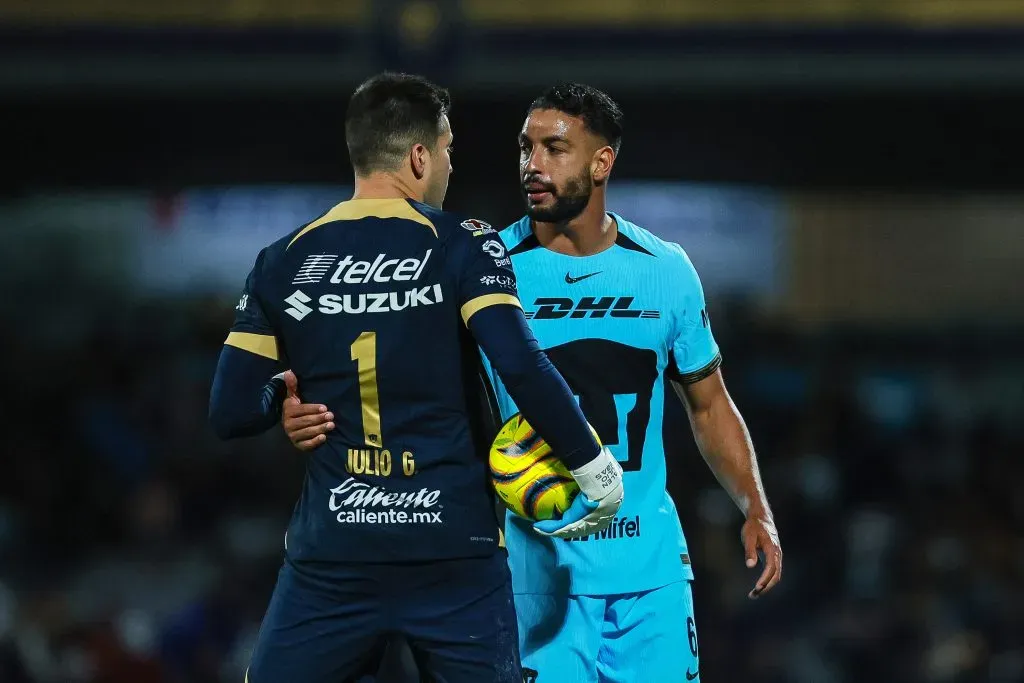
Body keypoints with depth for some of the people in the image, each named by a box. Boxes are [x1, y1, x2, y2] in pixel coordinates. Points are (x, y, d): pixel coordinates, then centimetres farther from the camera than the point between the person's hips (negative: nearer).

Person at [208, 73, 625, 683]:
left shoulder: (283, 263, 5)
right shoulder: (463, 246, -3)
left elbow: (232, 413, 4)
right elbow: (523, 369, -16)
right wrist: (596, 469, -6)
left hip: (333, 553, 2)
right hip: (454, 551, -2)